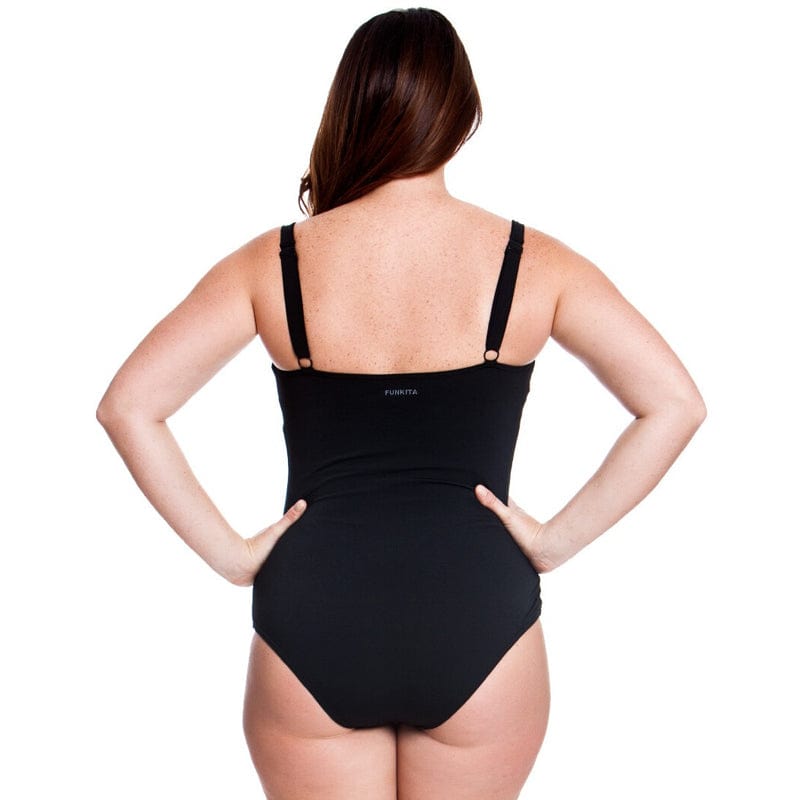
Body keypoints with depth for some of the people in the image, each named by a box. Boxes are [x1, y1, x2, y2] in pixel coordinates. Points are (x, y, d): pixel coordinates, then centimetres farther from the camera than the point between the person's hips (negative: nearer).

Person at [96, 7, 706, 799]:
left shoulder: (274, 263, -4)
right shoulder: (531, 262, -4)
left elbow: (127, 407, -7)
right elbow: (677, 402, -5)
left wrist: (228, 552, -2)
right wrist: (561, 537, -2)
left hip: (311, 626, 0)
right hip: (480, 622, 1)